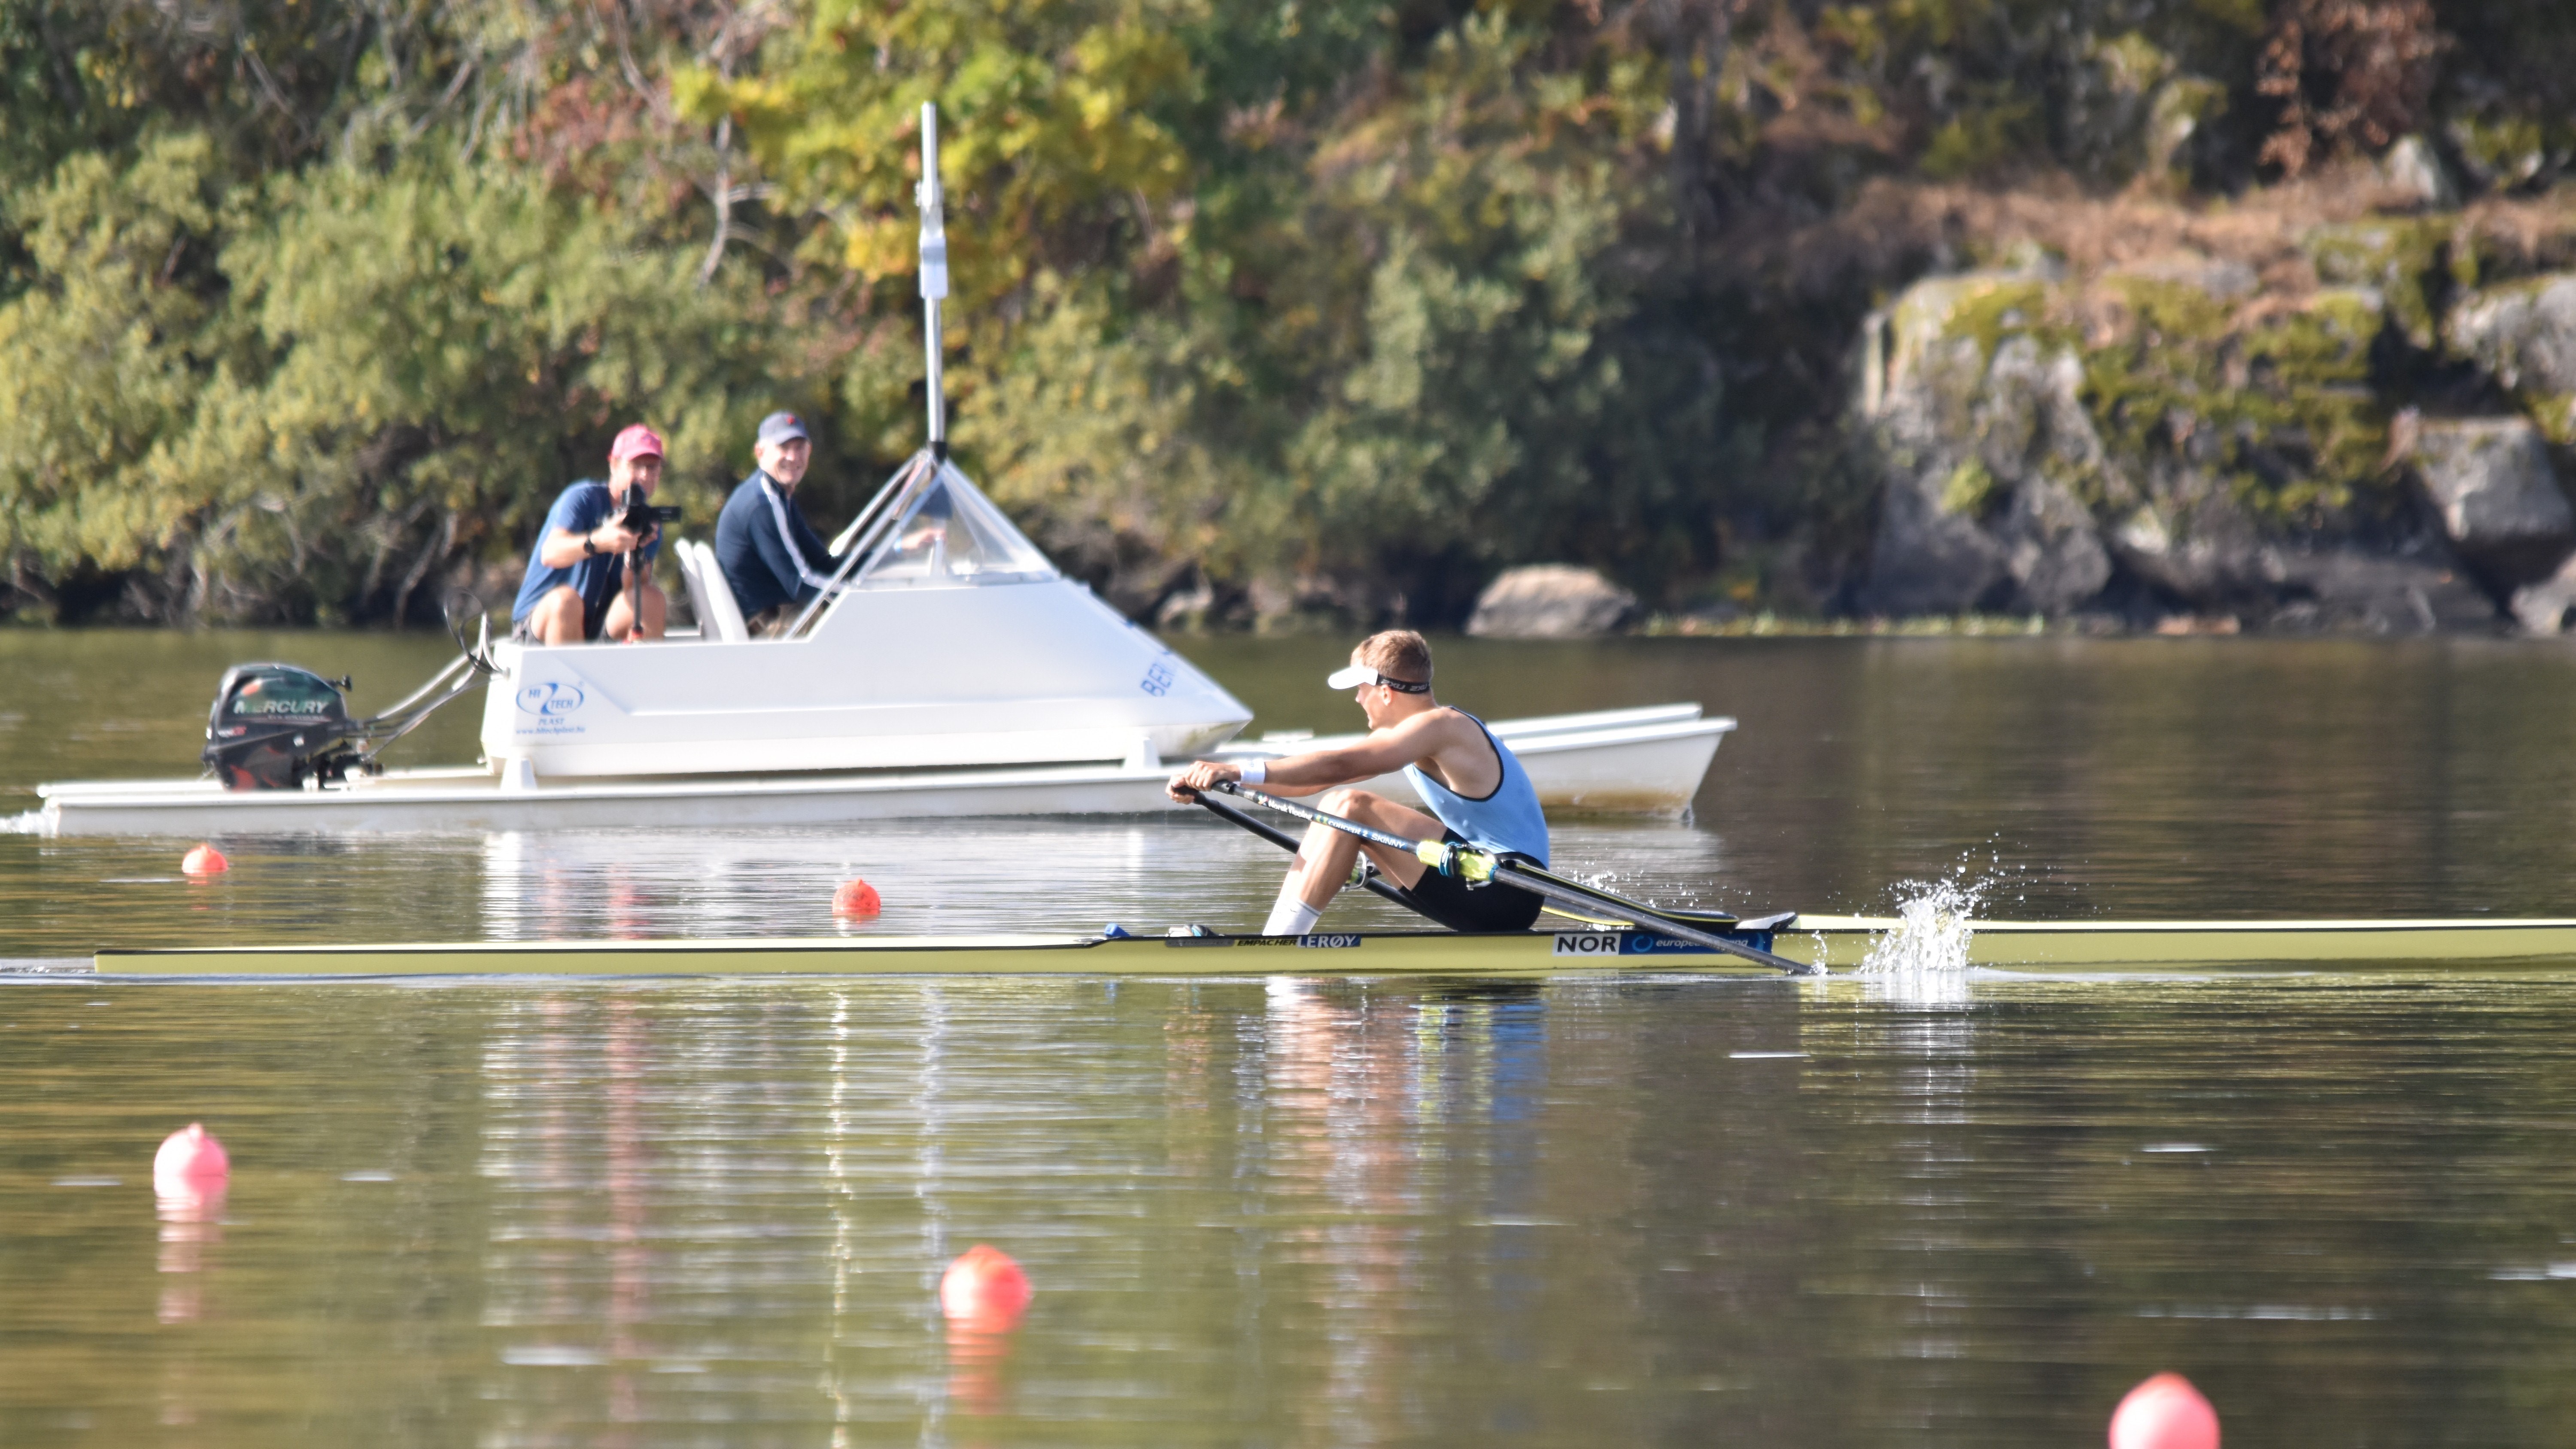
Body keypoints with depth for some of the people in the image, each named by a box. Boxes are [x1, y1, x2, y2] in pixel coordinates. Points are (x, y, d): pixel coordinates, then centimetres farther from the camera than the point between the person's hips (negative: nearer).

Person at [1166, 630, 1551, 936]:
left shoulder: (1438, 727, -15)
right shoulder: (1403, 734, 15)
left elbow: (1337, 766, -26)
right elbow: (1317, 779, 14)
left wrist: (1239, 772, -30)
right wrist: (1220, 780, 7)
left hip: (1505, 895, -10)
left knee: (1349, 807, -17)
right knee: (1342, 807, 11)